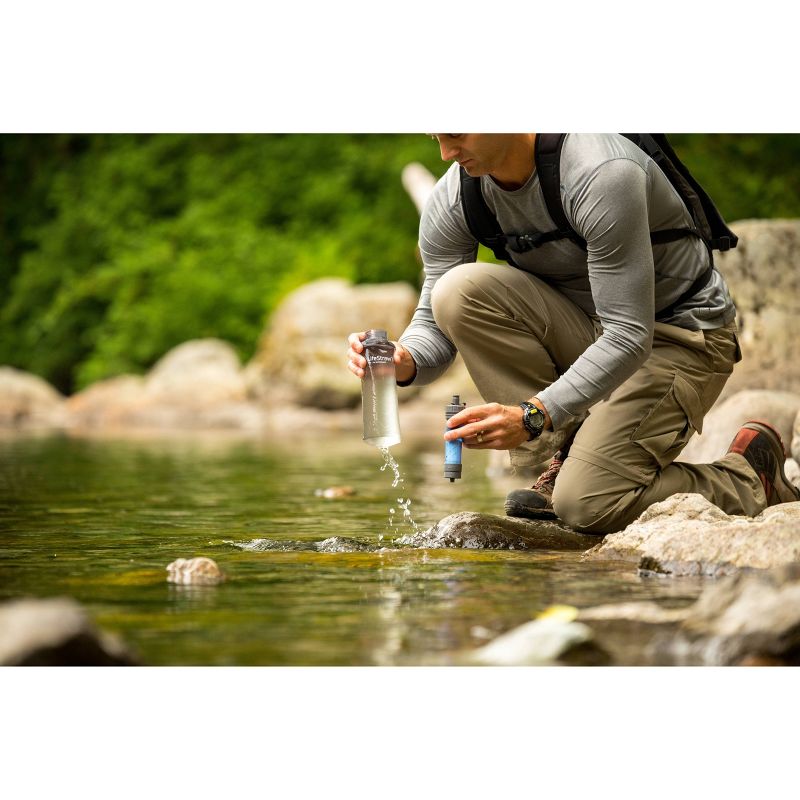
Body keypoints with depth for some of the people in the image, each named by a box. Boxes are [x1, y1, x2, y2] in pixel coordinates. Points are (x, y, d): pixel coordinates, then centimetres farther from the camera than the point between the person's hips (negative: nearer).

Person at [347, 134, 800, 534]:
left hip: (680, 337, -6)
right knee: (459, 290, -20)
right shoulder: (452, 200, -9)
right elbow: (435, 325, -3)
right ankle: (570, 452, -8)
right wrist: (404, 361, -28)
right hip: (591, 329, 6)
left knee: (585, 504, -22)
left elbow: (630, 339, -31)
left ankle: (747, 477, 4)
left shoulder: (603, 174, -30)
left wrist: (532, 417, -40)